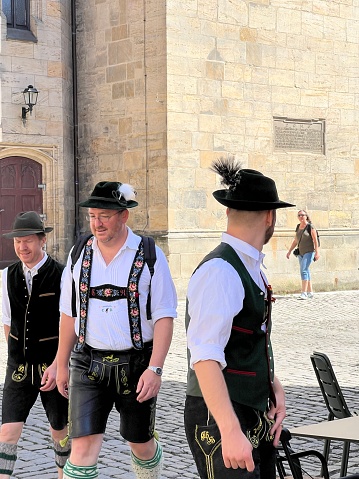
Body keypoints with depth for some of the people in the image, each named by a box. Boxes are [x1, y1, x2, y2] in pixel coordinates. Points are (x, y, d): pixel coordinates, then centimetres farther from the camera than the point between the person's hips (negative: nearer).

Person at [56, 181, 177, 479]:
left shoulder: (149, 256, -6)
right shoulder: (80, 256, 5)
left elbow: (164, 318, -8)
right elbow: (69, 315, 13)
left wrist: (155, 369, -16)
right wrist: (62, 365, 14)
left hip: (136, 364, -2)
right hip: (88, 364, 2)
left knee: (141, 442, 13)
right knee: (83, 446, -9)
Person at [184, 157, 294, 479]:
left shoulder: (251, 268, 11)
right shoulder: (220, 271, -18)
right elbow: (205, 358, -26)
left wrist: (275, 390, 7)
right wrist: (230, 431, -32)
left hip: (257, 419, 9)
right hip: (219, 419, -9)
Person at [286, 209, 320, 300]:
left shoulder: (310, 227, -9)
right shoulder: (298, 226, 11)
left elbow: (315, 240, -11)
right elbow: (295, 241, 19)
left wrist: (317, 252, -17)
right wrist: (289, 251, 19)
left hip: (309, 252, -7)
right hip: (301, 253, 7)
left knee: (303, 270, -17)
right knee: (305, 272, 11)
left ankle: (304, 293, -20)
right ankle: (310, 292, 19)